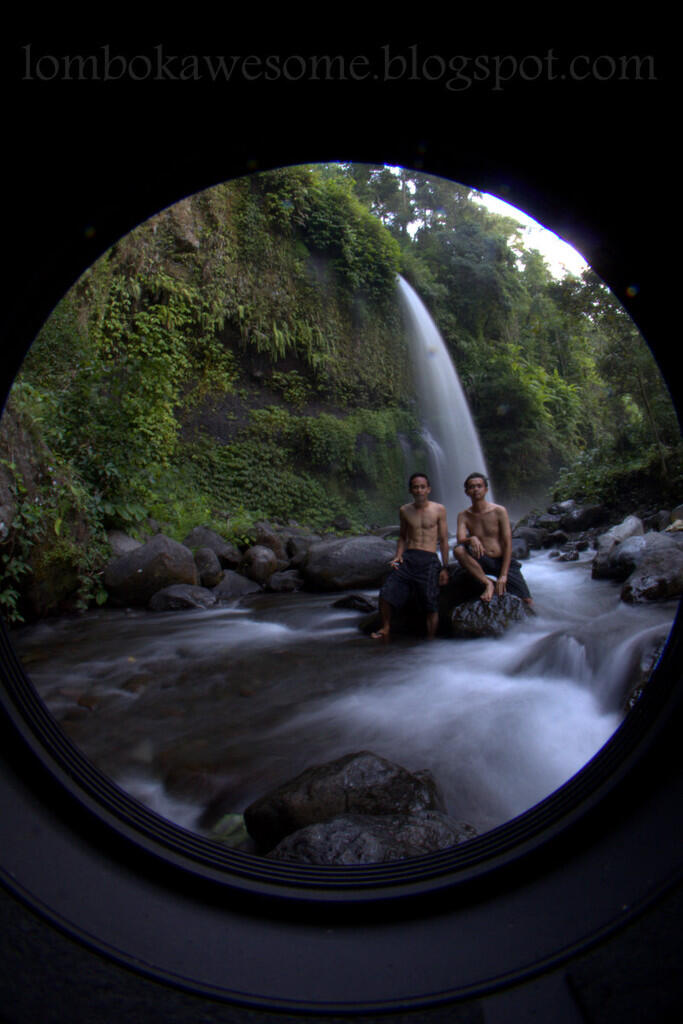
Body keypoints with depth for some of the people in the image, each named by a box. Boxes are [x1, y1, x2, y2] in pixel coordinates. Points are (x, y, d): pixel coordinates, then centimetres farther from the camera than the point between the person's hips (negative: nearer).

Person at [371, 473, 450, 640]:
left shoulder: (438, 510, 3)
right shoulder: (404, 511, 11)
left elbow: (443, 540, 6)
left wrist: (445, 568, 3)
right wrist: (398, 555, 4)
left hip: (429, 559, -2)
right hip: (408, 557, 2)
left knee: (431, 605, -4)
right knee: (386, 594, -13)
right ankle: (386, 628, 10)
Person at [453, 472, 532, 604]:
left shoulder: (499, 511, -6)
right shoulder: (464, 516, 0)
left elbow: (508, 543, -10)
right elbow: (460, 540, -14)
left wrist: (503, 575, -16)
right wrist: (471, 539, -40)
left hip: (503, 560, -1)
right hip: (482, 562, 1)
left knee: (527, 603, -11)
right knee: (458, 550, -30)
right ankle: (488, 584, -19)